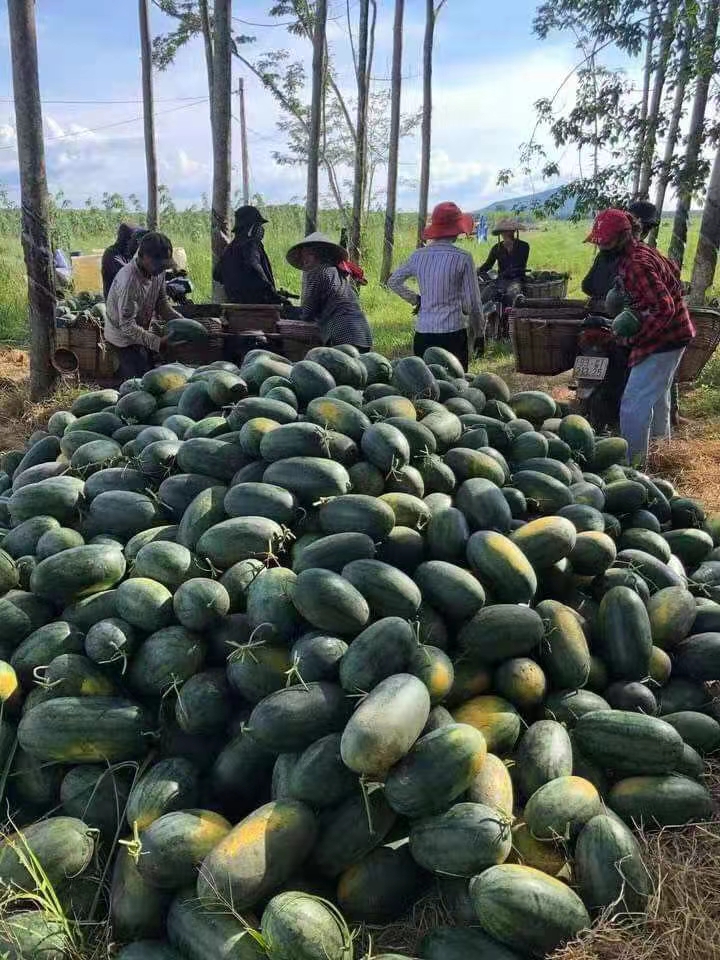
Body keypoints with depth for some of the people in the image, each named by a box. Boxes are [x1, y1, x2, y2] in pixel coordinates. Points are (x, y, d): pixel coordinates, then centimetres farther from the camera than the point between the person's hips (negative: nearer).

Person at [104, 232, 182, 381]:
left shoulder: (158, 272, -11)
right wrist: (158, 342, -37)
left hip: (140, 331, 8)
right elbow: (128, 327, -33)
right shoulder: (129, 280, -35)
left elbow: (162, 303, 2)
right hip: (123, 336, -8)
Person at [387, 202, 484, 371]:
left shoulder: (418, 256, 5)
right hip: (453, 332, -4)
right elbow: (472, 302, -3)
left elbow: (393, 282, 18)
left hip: (422, 333, 4)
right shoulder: (462, 258, -7)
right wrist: (480, 333, 9)